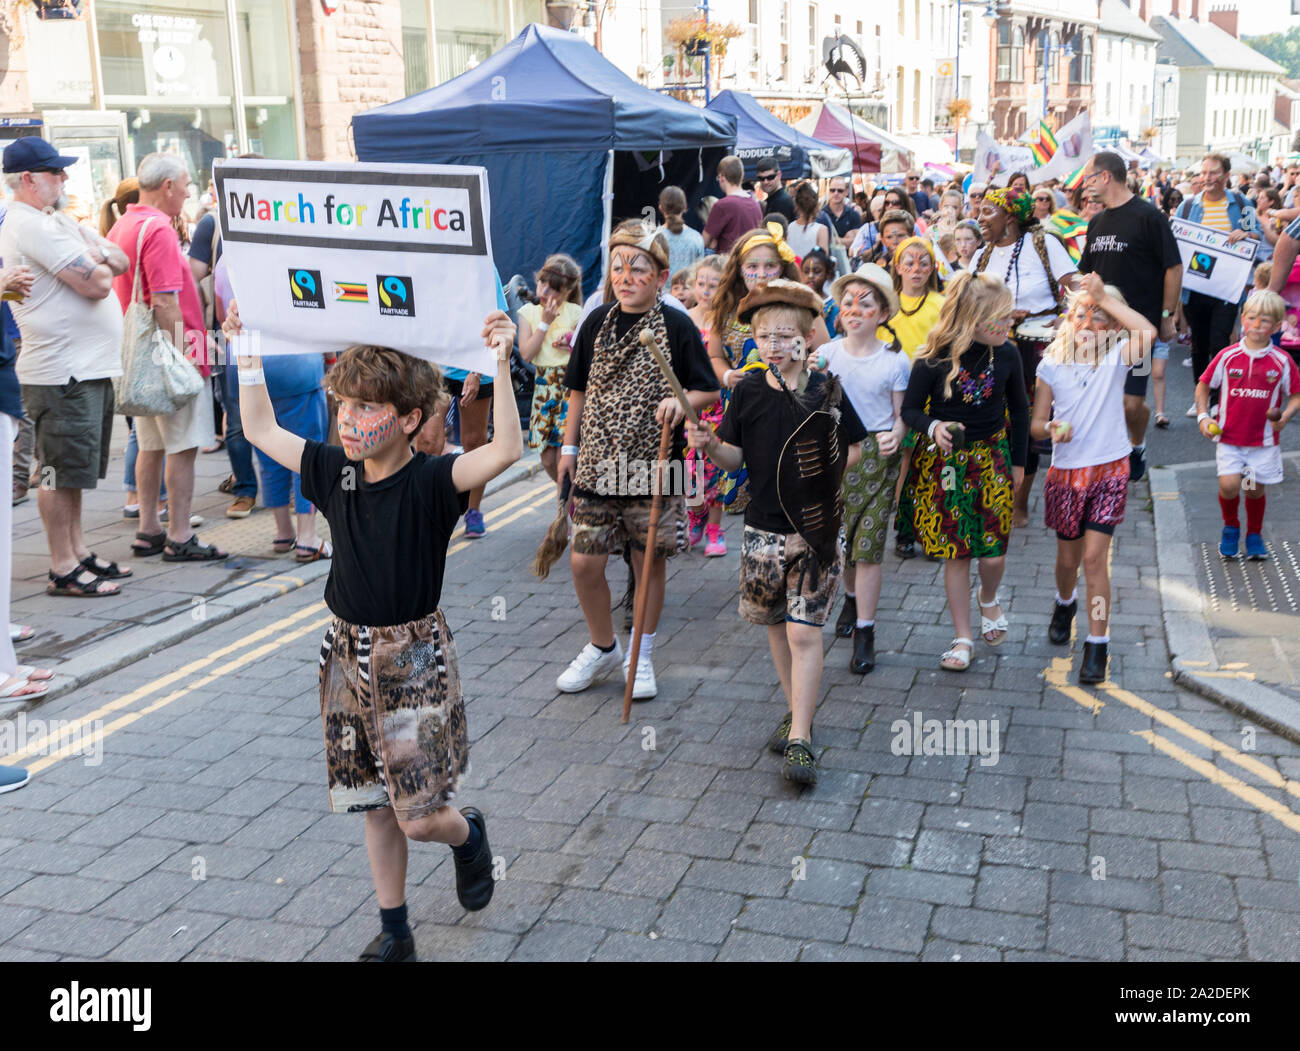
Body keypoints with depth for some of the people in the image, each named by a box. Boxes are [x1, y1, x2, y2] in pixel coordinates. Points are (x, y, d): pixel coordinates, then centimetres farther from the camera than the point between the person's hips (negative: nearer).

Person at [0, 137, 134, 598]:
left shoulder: (53, 221, 18)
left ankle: (78, 552, 26)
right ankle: (63, 570, 3)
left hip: (87, 367, 10)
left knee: (73, 470, 17)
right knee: (61, 472, -3)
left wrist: (97, 256, -7)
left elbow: (120, 263, 13)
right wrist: (99, 263, 0)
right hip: (62, 373, -10)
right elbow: (96, 284, -21)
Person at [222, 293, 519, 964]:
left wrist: (500, 365, -37)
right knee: (376, 806, 14)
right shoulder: (335, 471, 0)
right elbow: (261, 430, 10)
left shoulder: (432, 482, -15)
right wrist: (248, 354, 6)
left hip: (416, 658, -5)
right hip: (349, 654, 5)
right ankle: (393, 932, 29)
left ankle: (469, 836, 33)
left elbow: (506, 450, -31)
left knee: (420, 818, -3)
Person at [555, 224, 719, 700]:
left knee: (649, 562, 7)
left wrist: (681, 401, -22)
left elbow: (709, 391, -1)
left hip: (652, 466, -3)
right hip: (597, 464, 3)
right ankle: (603, 647, 25)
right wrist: (568, 448, 12)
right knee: (583, 562, 1)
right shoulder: (598, 322, 6)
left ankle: (641, 657, 26)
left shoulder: (676, 327, -4)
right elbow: (580, 390, 14)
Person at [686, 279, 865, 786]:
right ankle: (796, 712, 33)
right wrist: (710, 445, -15)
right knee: (776, 625, 15)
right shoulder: (747, 391, 1)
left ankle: (799, 741, -4)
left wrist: (825, 471, -8)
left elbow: (855, 449, 7)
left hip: (815, 528, -3)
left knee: (803, 632, -8)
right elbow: (735, 458, 4)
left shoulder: (826, 391, -5)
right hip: (763, 528, 4)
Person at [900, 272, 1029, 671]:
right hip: (944, 462, -2)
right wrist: (933, 427, -26)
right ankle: (963, 639, 16)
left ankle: (989, 599, 34)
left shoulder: (1006, 354, -6)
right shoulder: (932, 360, -16)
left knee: (993, 553, -3)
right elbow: (910, 409, -5)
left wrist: (1018, 460, 12)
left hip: (992, 457, 2)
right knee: (955, 554, 3)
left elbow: (1018, 408, 9)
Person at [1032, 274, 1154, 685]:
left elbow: (1148, 332, -27)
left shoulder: (1116, 358, -6)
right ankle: (1064, 604, 47)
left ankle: (1097, 644, 0)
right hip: (1066, 471, 2)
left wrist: (1105, 296, -22)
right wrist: (1052, 429, -21)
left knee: (1094, 556, -9)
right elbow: (1036, 423, 2)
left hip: (1110, 470, -2)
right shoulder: (1051, 365, 0)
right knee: (1068, 557, 14)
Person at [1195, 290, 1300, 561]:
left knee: (1256, 489, 10)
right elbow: (1203, 386, 5)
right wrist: (1203, 416, -6)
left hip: (1265, 440, 1)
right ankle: (1231, 527, 17)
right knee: (1229, 485, -13)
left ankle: (1254, 534, 36)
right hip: (1230, 437, 0)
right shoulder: (1227, 356, -6)